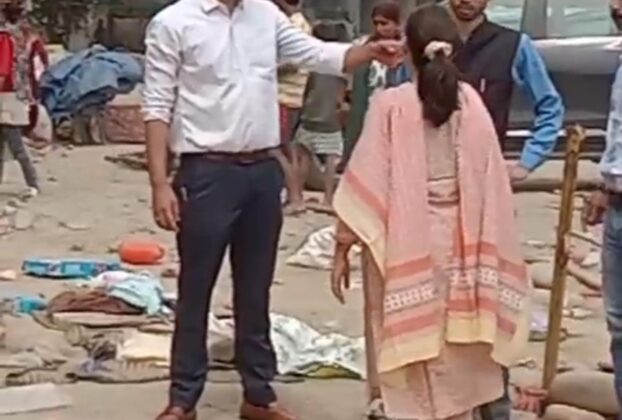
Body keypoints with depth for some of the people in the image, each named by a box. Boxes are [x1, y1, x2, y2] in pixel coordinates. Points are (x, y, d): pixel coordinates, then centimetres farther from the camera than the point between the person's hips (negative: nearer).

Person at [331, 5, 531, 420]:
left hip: (405, 245, -3)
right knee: (456, 349, 16)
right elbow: (490, 183, -1)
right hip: (457, 241, 3)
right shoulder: (472, 102, -2)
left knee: (411, 344, 5)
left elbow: (366, 184, -11)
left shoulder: (391, 105, -10)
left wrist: (343, 248, -3)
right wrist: (490, 252, 9)